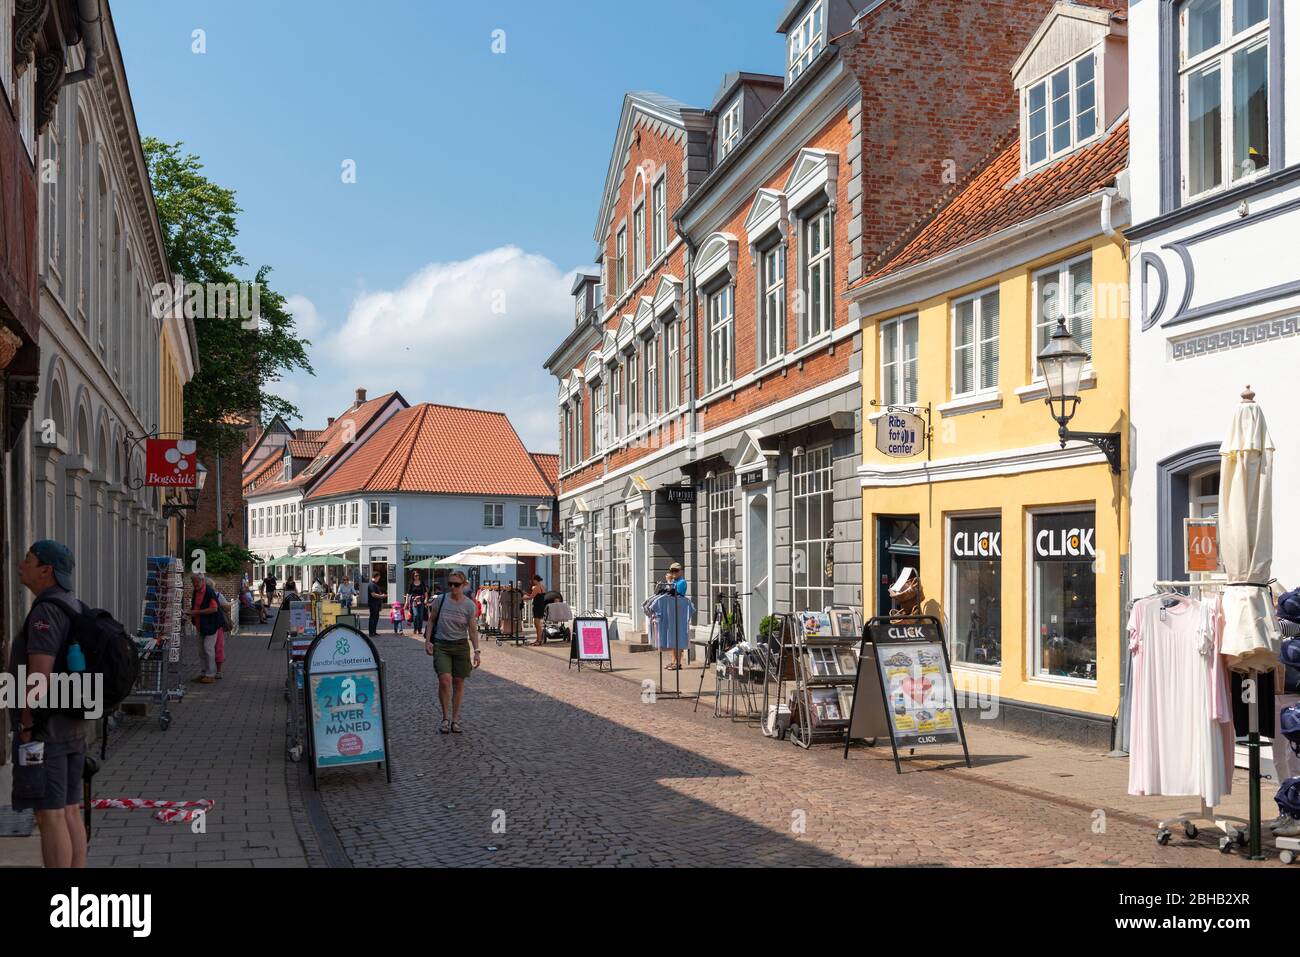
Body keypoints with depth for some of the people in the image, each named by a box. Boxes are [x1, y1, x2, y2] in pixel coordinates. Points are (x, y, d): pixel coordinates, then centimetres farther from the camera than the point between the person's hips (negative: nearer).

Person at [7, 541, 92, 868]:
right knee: (68, 812, 12)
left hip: (43, 729, -9)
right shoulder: (76, 610, 13)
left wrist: (26, 728, -17)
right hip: (72, 726, 9)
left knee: (49, 816, -4)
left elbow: (39, 674, -25)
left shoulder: (46, 611, -18)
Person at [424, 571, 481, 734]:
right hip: (441, 645, -1)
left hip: (461, 646, 1)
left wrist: (476, 651, -9)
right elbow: (431, 621, 8)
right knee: (445, 679, -16)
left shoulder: (469, 605, -4)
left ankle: (455, 720, 17)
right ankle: (445, 718, -2)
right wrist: (427, 641, -1)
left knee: (458, 682, 4)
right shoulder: (441, 600, -3)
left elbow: (473, 630, -2)